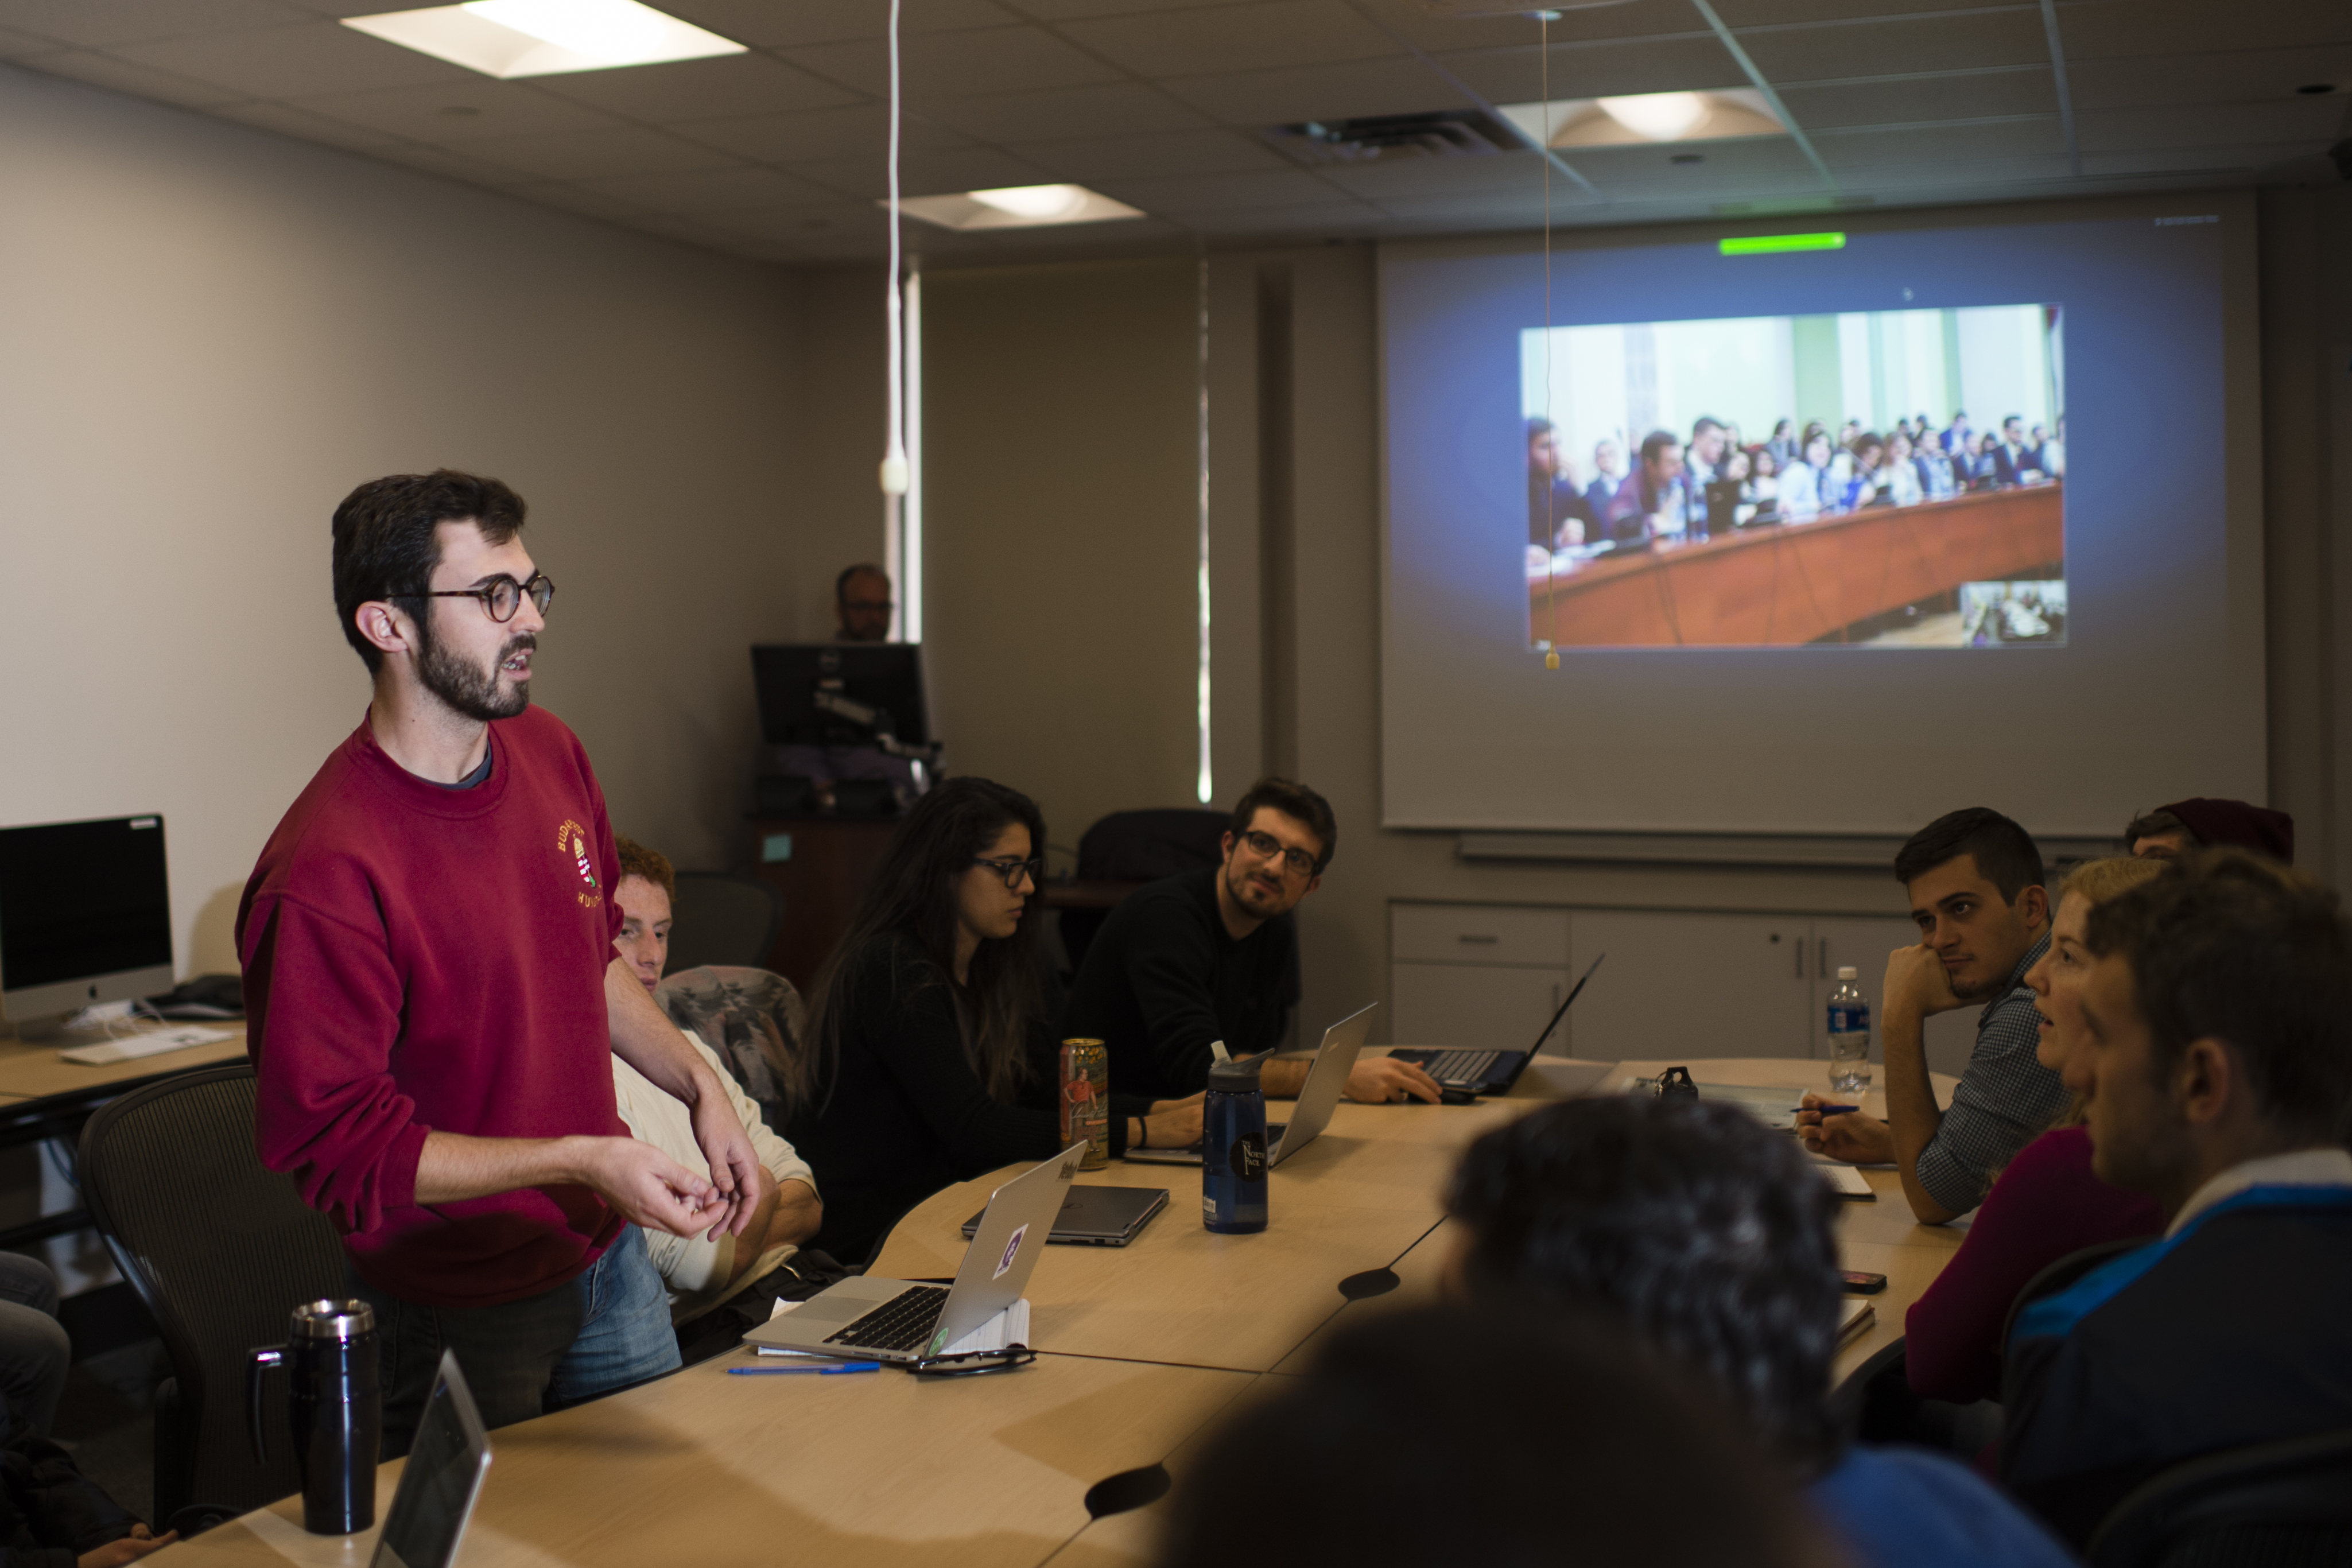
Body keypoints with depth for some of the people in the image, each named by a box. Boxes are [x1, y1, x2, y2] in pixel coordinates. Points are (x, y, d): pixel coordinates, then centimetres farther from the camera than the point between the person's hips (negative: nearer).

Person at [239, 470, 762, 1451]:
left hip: (610, 1249, 7)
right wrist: (580, 1160, -29)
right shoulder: (327, 870, -27)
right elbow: (331, 1144, -25)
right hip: (459, 1313, -7)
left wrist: (701, 1088, 6)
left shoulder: (550, 753, -1)